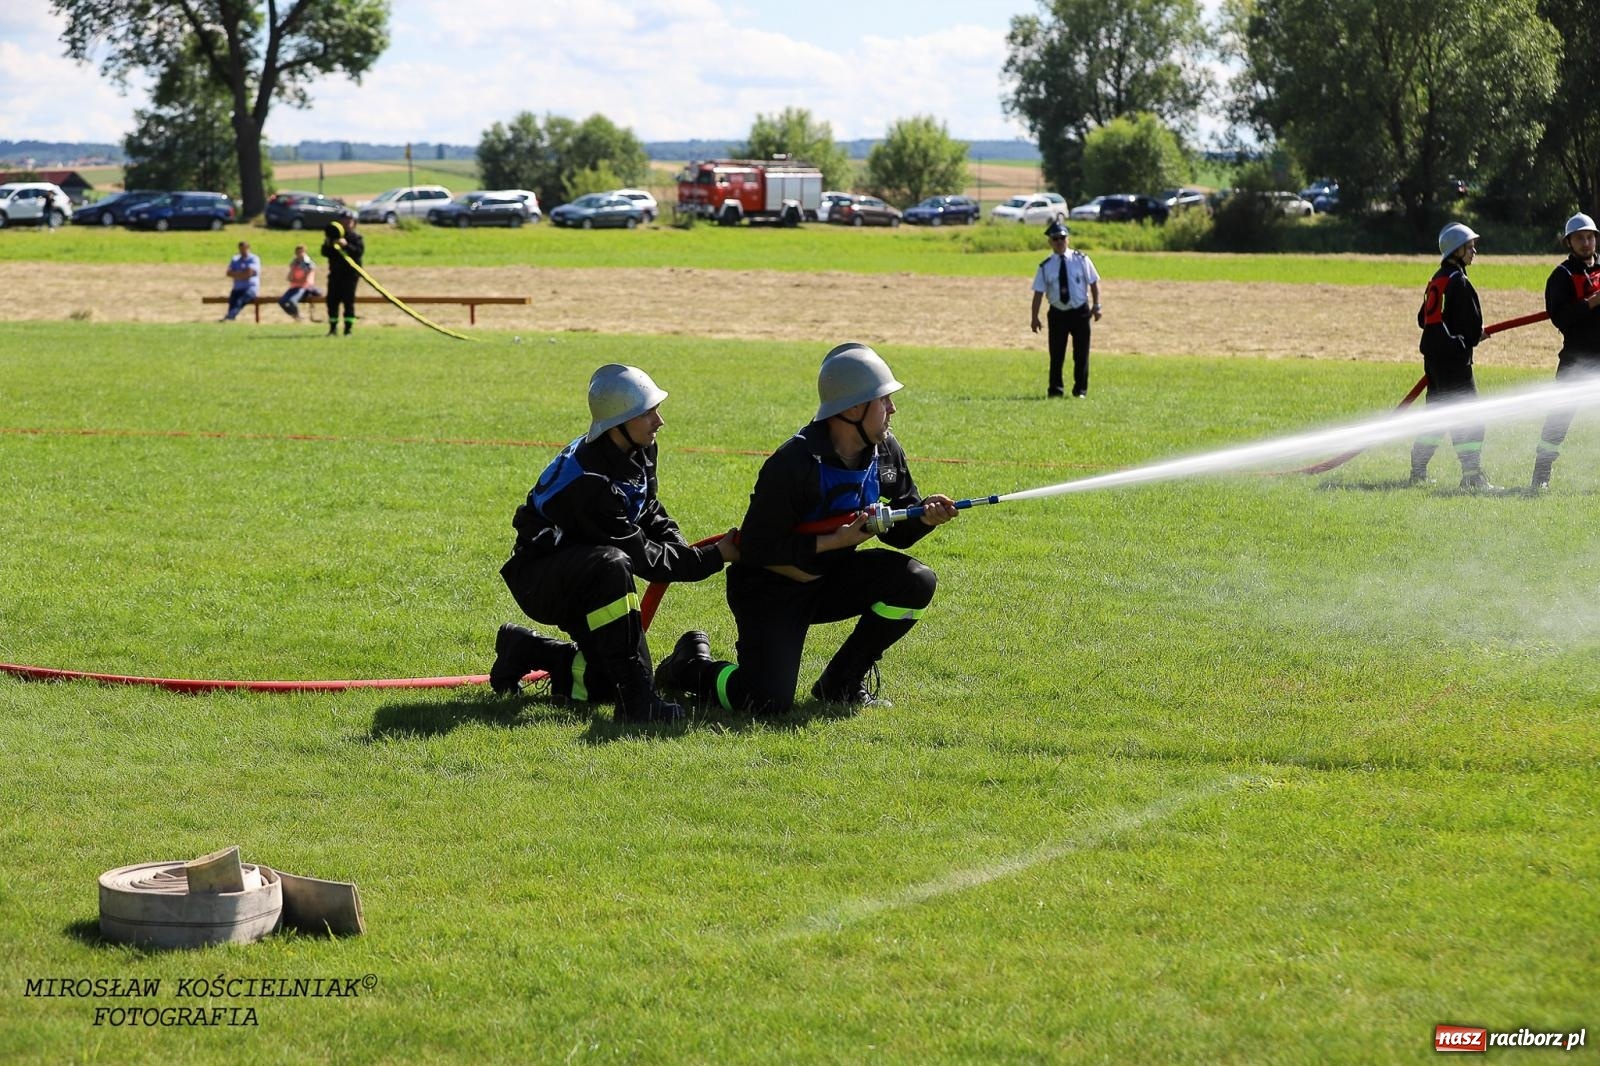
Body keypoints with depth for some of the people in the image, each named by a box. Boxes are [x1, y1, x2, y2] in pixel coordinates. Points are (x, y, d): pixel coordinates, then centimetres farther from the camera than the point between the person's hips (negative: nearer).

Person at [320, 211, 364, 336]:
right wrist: (327, 244, -14)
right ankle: (333, 328, 11)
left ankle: (348, 329, -3)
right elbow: (325, 252, 6)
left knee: (348, 301, -6)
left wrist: (346, 245, -26)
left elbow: (360, 251, -15)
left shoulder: (356, 237, 0)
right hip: (335, 273, 4)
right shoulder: (333, 235, 11)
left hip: (350, 273, -4)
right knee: (332, 300, 2)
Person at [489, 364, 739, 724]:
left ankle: (525, 650, 26)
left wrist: (680, 549, -7)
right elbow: (641, 557, -26)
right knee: (611, 564, -40)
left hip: (581, 584, 9)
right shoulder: (588, 482, -32)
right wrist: (713, 557, -22)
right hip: (538, 582, -9)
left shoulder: (641, 451, -4)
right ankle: (637, 700, -37)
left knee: (610, 683, 2)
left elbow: (650, 514, 13)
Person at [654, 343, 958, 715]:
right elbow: (755, 548, -24)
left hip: (831, 578, 7)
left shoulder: (885, 452, -3)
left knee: (916, 582, -15)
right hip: (770, 588, -7)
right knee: (768, 702, -20)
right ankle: (691, 666, 14)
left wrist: (923, 518, -18)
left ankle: (842, 682, 2)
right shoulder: (795, 463, -27)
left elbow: (894, 530, 5)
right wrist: (835, 540, -25)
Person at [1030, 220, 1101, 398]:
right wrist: (1035, 317, -8)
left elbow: (1093, 283, 2)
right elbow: (1039, 292, -3)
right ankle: (1055, 389, 13)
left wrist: (1096, 306, -5)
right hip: (1058, 313, 0)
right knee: (1056, 353, 3)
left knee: (1081, 353, 4)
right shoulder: (1045, 267, -2)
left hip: (1080, 312, 0)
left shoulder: (1081, 260, -2)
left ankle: (1080, 390, 13)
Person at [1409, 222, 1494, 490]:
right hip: (1453, 357, -9)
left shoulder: (1436, 279, 14)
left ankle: (1417, 471, 19)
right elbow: (1473, 324, -15)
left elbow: (1423, 318, 19)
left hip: (1433, 355, 9)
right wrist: (1475, 338, 8)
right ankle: (1471, 475, -12)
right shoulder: (1458, 281, -13)